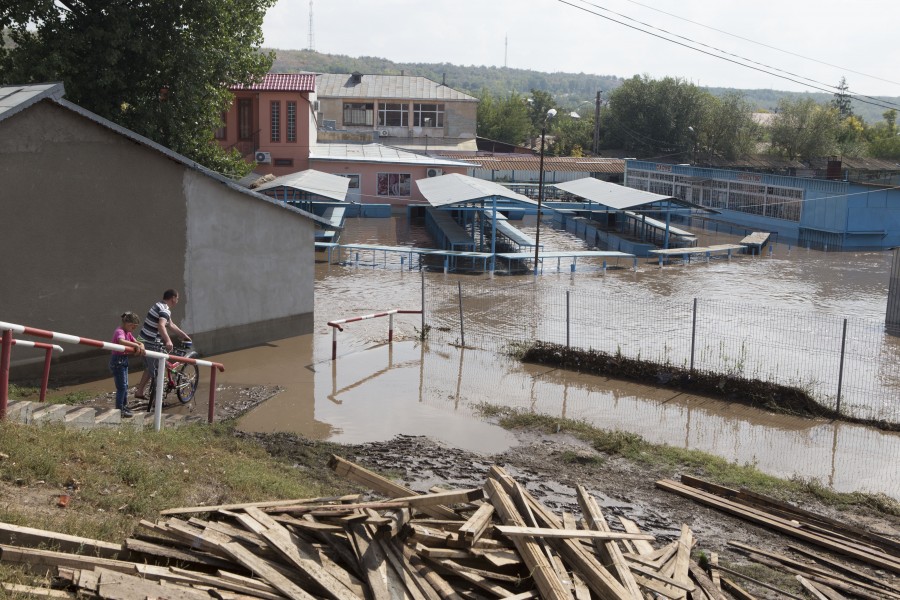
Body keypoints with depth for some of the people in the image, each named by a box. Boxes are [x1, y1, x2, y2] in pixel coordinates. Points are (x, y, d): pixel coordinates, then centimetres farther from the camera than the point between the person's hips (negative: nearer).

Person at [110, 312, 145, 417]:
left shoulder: (128, 333, 12)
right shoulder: (119, 331, -17)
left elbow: (138, 342, 13)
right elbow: (121, 341, -40)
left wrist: (141, 346, -11)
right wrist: (136, 345, -39)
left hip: (124, 360, 10)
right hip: (117, 360, -10)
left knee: (125, 386, 18)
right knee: (121, 386, -6)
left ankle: (124, 406, 29)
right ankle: (119, 409, 0)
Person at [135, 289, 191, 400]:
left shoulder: (158, 306, 15)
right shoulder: (165, 310, -18)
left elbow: (171, 325, 26)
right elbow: (161, 326, -38)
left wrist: (184, 335, 31)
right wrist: (168, 341, -51)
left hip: (144, 341, 10)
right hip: (151, 344, -10)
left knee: (150, 368, 25)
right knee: (156, 373, 0)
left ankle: (139, 392, 30)